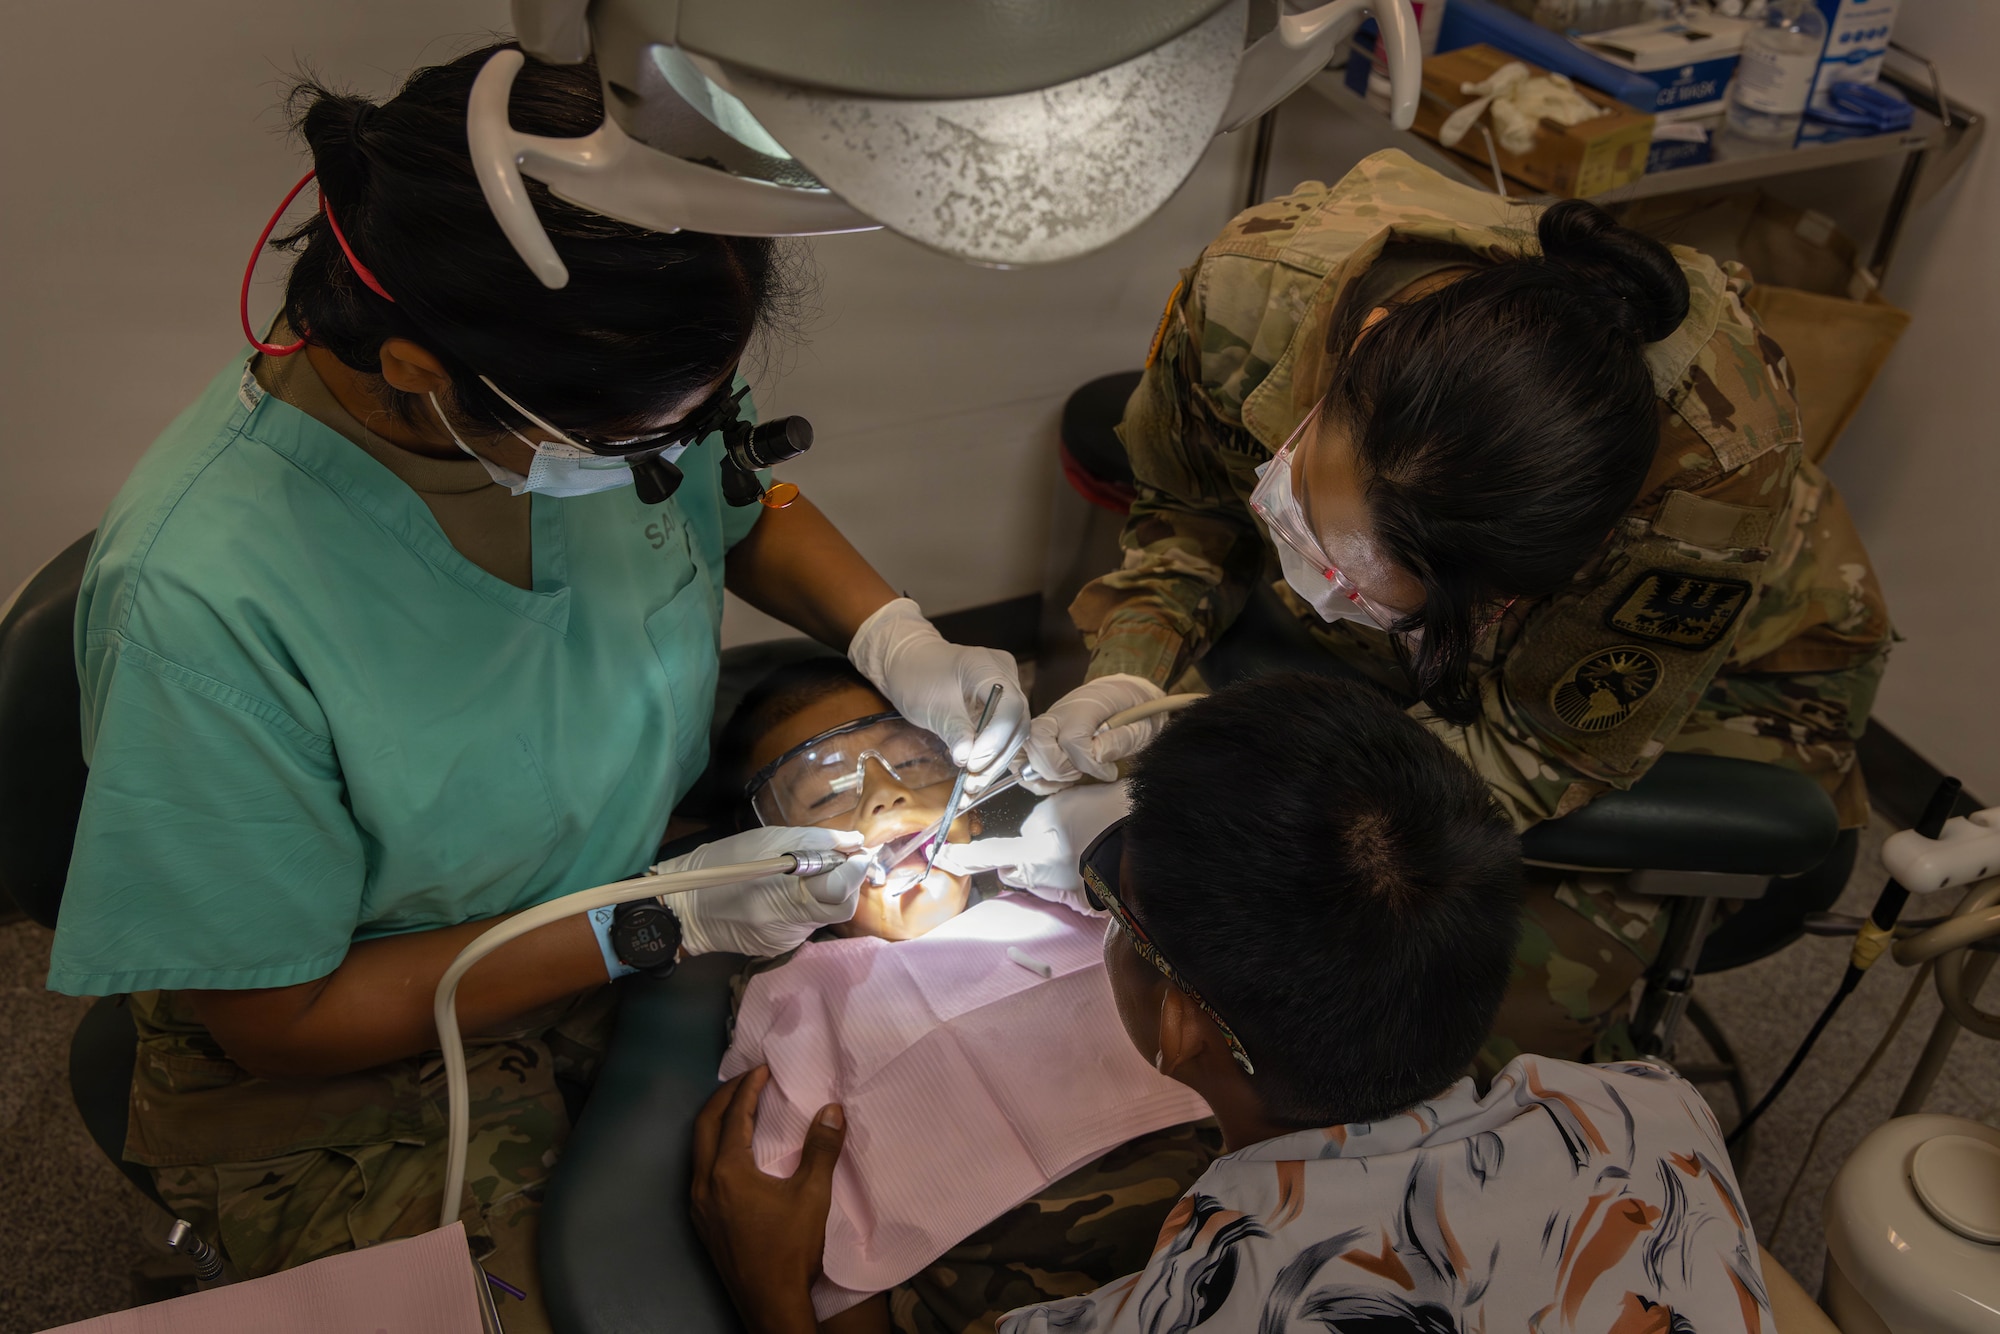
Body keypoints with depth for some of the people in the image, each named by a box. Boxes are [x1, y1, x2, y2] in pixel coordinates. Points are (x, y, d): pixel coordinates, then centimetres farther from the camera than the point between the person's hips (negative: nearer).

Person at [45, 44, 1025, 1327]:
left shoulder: (608, 381, -16)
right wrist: (659, 924, -23)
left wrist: (898, 637, -11)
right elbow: (278, 1017, -20)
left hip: (667, 908, 5)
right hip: (364, 1085, -4)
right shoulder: (205, 600, -32)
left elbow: (743, 513, 8)